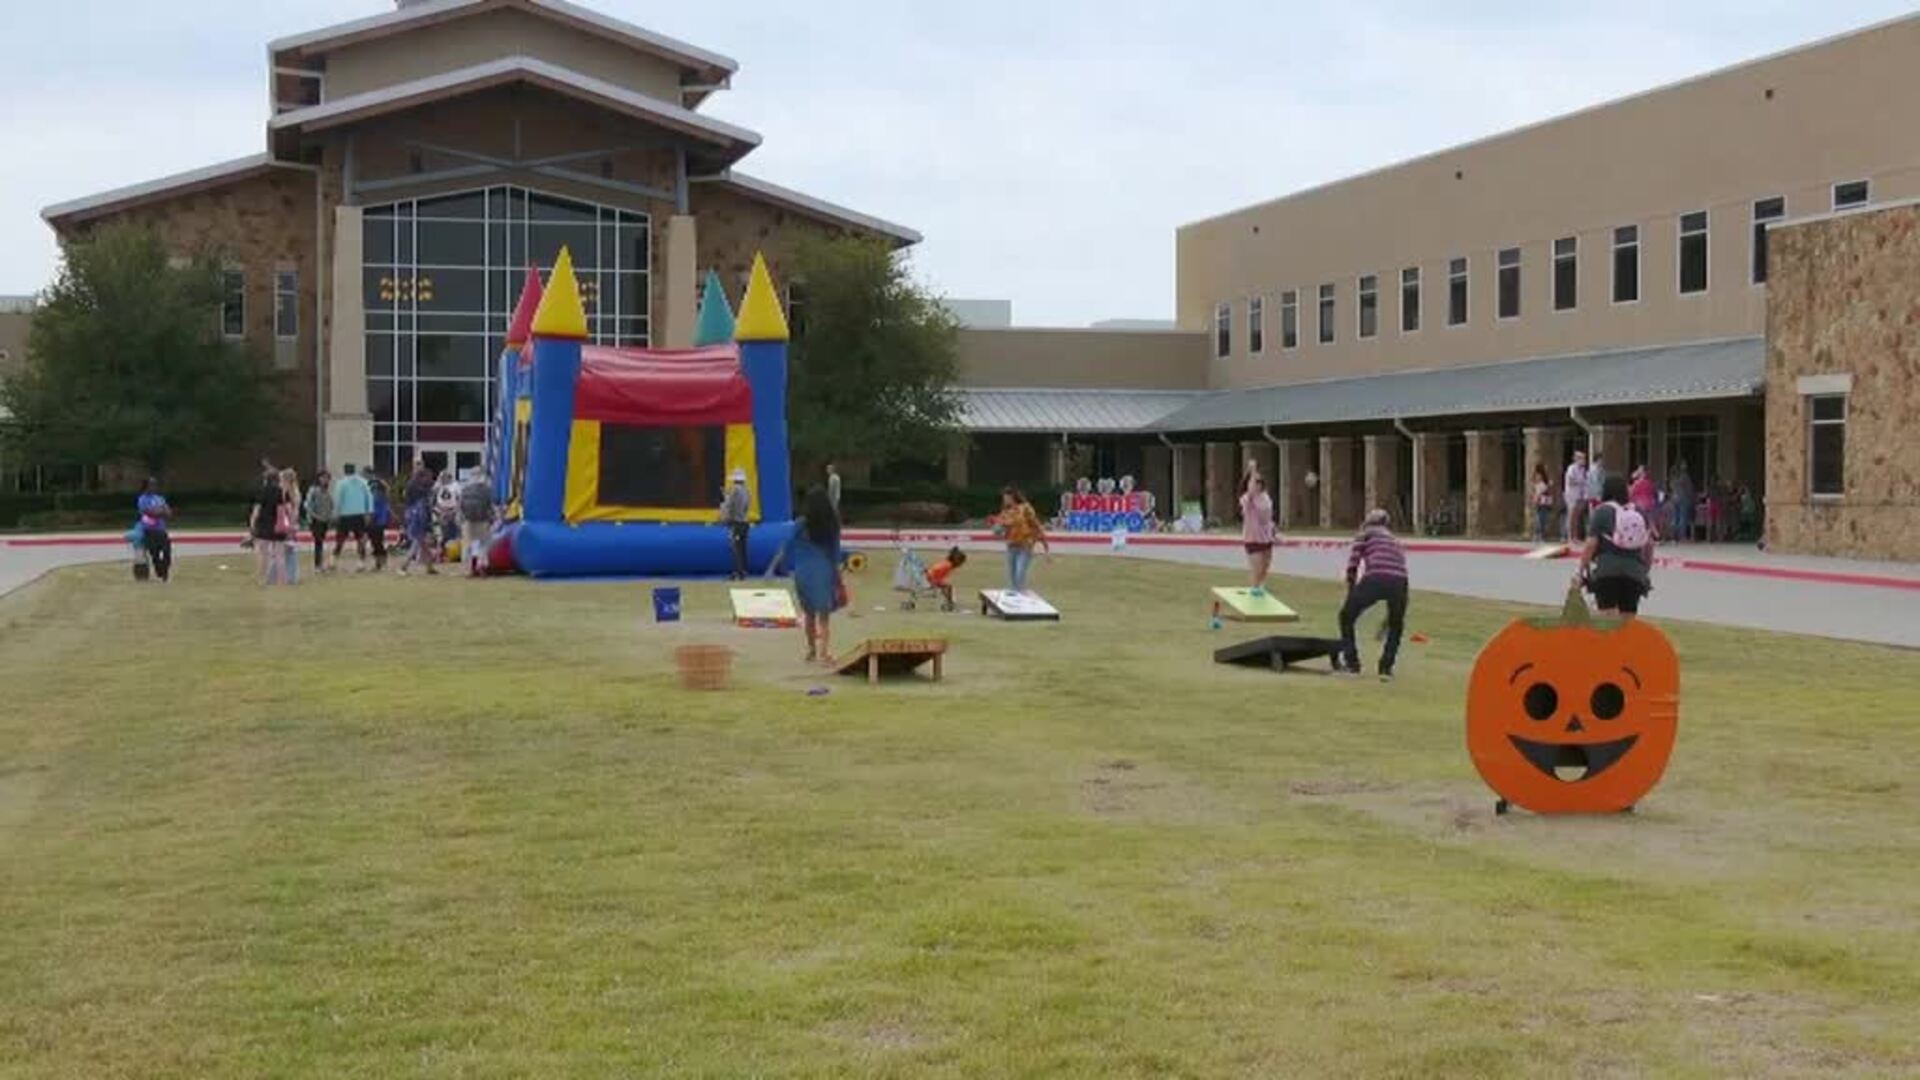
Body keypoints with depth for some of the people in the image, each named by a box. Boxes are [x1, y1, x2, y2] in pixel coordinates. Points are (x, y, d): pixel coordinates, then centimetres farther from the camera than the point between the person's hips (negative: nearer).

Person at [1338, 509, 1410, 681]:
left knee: (1347, 616, 21)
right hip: (1399, 581, 3)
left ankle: (1351, 662, 22)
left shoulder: (1365, 534, 21)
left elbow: (1352, 565, 9)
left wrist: (1351, 594, 20)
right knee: (1396, 626, 27)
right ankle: (1386, 667, 18)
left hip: (1375, 579, -3)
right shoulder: (1396, 540, 34)